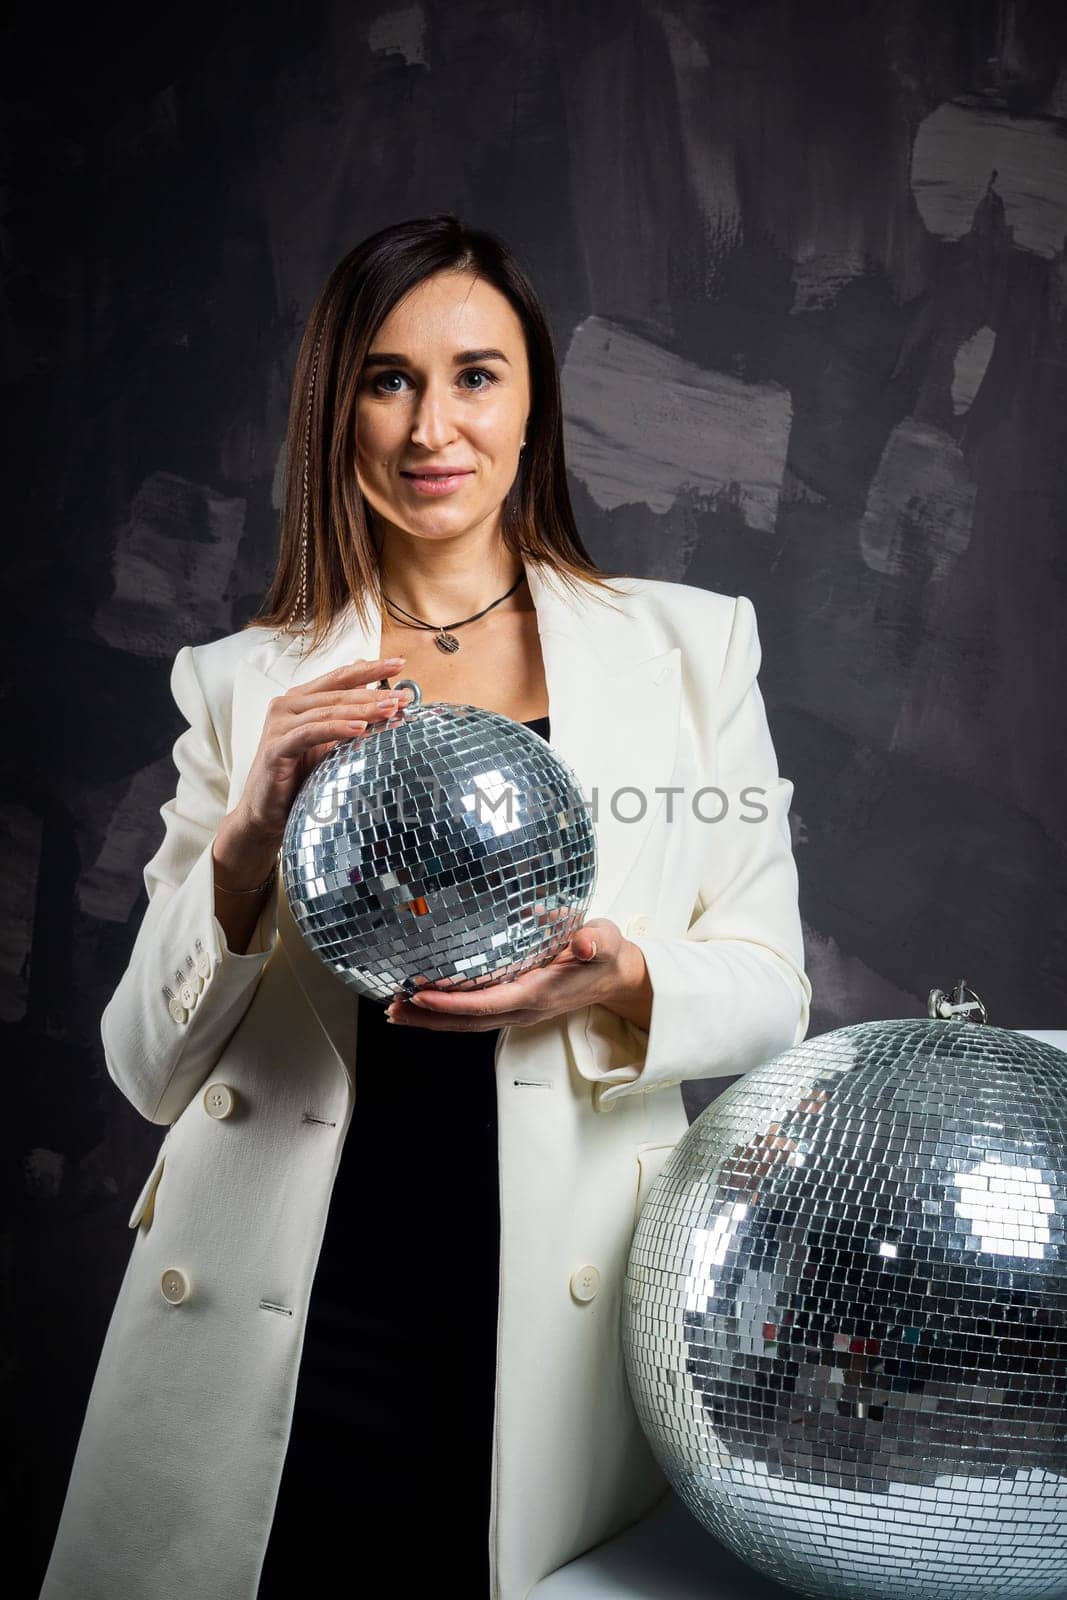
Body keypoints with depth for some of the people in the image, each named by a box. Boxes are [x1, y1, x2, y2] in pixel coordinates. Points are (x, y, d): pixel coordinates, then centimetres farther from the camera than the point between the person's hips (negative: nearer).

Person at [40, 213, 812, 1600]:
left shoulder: (688, 643, 4)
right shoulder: (242, 682, 4)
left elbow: (770, 989, 4)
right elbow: (145, 1067, 3)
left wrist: (620, 981, -17)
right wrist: (248, 840, -14)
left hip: (559, 1346, 0)